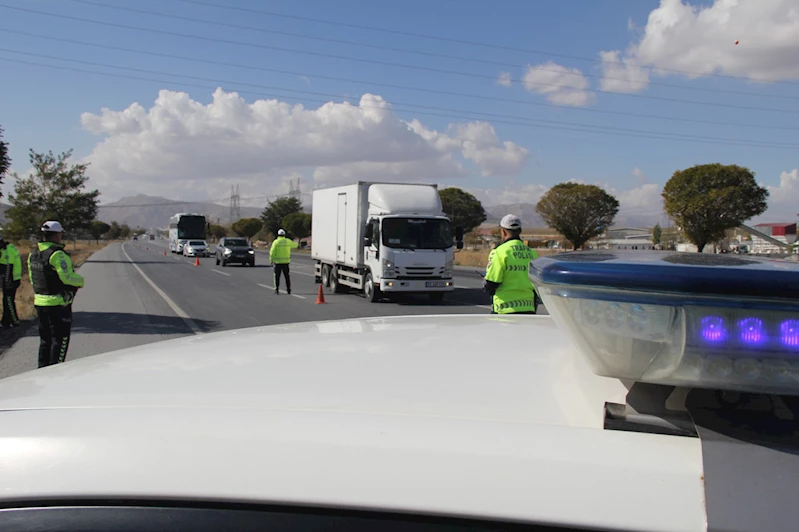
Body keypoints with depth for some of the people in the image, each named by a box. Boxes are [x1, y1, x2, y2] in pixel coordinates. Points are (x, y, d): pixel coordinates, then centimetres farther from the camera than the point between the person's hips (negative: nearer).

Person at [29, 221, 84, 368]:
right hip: (58, 303, -8)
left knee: (45, 339, 18)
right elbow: (67, 277, -22)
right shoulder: (57, 255, -18)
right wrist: (80, 281, -4)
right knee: (60, 339, 1)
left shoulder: (33, 254, 8)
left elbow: (32, 279, 13)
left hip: (39, 302, 8)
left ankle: (43, 368, 23)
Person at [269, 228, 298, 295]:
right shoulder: (288, 241, 3)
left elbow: (272, 252, -10)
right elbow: (294, 244, 23)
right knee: (287, 276, 8)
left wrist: (271, 260, -1)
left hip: (278, 262, -2)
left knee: (277, 276, 3)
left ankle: (277, 289, 0)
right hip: (286, 261, 2)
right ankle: (288, 290, 7)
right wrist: (297, 245, 46)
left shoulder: (276, 242, -6)